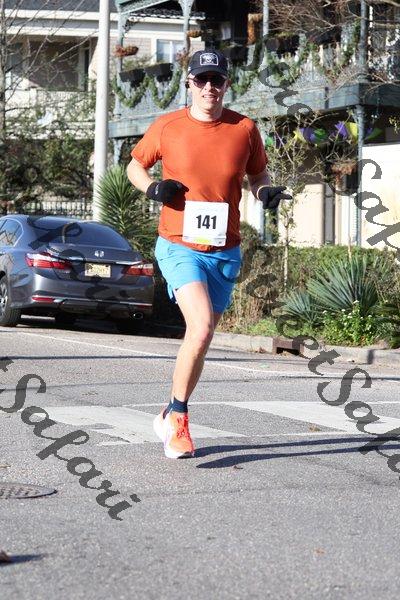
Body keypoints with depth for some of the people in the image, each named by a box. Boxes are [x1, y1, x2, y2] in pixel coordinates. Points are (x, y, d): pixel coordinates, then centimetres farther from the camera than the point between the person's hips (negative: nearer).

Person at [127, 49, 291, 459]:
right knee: (201, 327, -23)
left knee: (201, 339, 10)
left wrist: (267, 192, -5)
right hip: (179, 248, -3)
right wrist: (151, 187, -8)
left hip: (225, 252, 3)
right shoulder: (166, 127, -2)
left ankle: (170, 417, 29)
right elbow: (135, 164, 13)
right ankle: (178, 417, -8)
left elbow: (257, 174, 17)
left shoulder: (244, 129, 1)